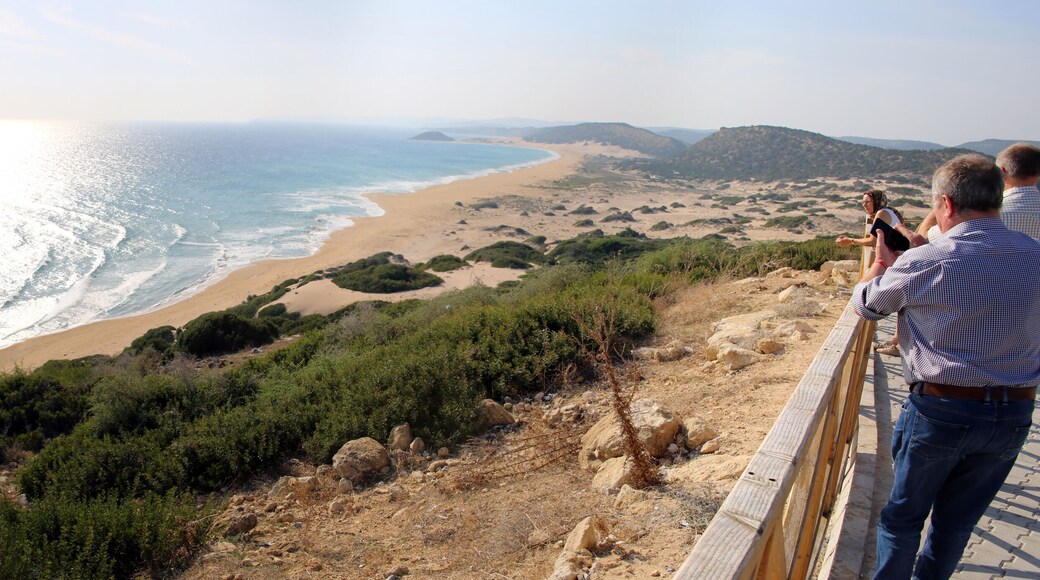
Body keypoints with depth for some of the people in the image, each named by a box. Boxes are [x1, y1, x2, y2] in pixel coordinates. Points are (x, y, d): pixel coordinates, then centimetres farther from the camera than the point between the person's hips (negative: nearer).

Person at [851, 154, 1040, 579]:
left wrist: (880, 261, 19)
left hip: (940, 410, -4)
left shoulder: (923, 263, -17)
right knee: (957, 520, 22)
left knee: (904, 515, 16)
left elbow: (864, 304, -1)